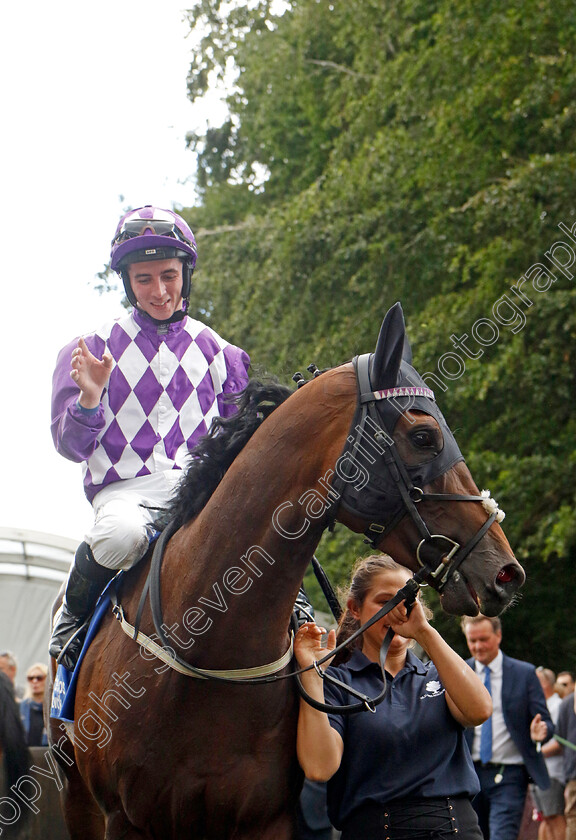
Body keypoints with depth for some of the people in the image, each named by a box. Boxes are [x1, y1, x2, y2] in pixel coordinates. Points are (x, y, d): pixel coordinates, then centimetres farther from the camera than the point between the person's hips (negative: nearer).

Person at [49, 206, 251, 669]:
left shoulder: (219, 353, 16)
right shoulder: (94, 349, 10)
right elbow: (70, 447, 6)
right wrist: (89, 398, -14)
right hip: (125, 487, -1)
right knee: (121, 535, -39)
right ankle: (73, 616, -8)